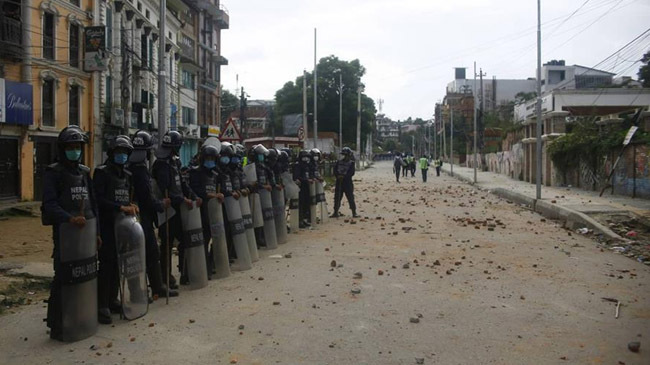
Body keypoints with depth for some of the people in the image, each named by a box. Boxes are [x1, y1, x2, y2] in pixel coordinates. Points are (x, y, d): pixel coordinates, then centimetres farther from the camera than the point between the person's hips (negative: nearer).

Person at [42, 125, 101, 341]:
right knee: (64, 276, -5)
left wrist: (96, 232, 15)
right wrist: (70, 219, -31)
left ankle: (83, 317, 23)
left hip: (86, 230, 6)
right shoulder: (53, 173, -4)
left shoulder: (84, 172, 15)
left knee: (86, 274, 9)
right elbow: (50, 205, -15)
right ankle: (57, 325, 5)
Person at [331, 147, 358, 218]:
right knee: (337, 197, 7)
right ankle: (336, 212, 17)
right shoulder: (339, 162, 11)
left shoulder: (351, 163, -1)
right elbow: (335, 171, 6)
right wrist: (338, 176, -13)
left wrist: (344, 176, -21)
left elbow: (351, 173, -11)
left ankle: (354, 213, 1)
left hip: (347, 182, -4)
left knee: (350, 198, -5)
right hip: (339, 183, 4)